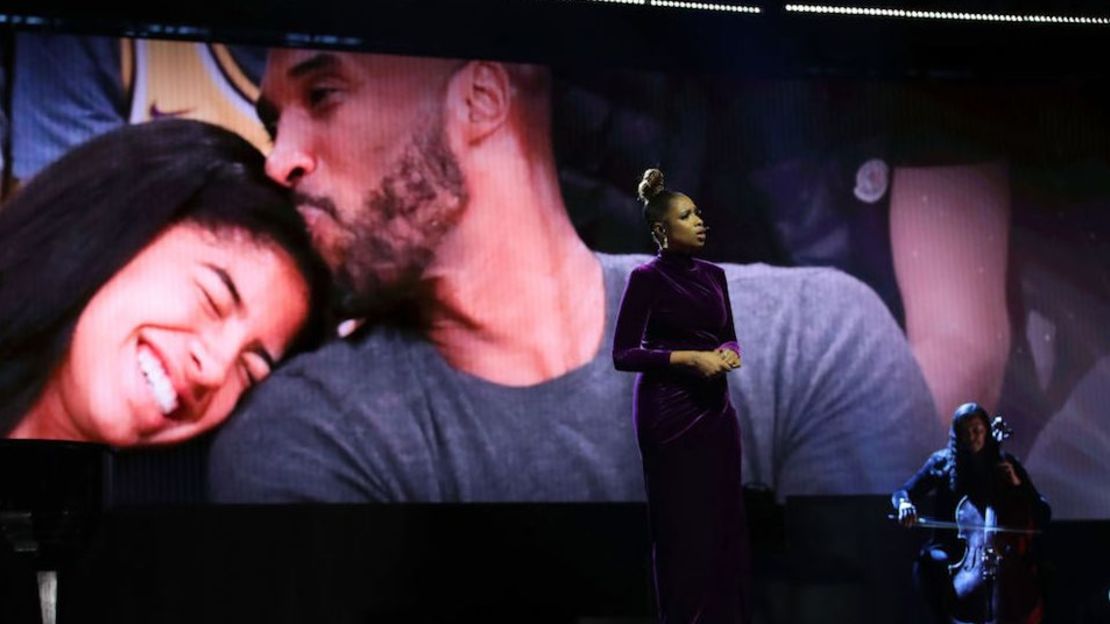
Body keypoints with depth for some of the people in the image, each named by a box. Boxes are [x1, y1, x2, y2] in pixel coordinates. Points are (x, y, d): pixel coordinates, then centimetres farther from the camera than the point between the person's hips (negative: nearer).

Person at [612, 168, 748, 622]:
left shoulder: (713, 275, 11)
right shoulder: (647, 278, -9)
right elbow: (623, 354, -12)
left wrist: (729, 352, -4)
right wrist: (690, 357, -19)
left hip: (716, 409, 7)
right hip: (669, 412, -7)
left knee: (724, 524, 7)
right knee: (684, 529, -3)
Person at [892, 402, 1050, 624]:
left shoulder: (1005, 464, 5)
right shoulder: (942, 462, 5)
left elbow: (1043, 514, 3)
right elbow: (902, 493, 4)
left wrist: (1017, 484, -12)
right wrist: (905, 504, -20)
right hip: (953, 548, 0)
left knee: (1026, 563, -31)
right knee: (927, 563, -33)